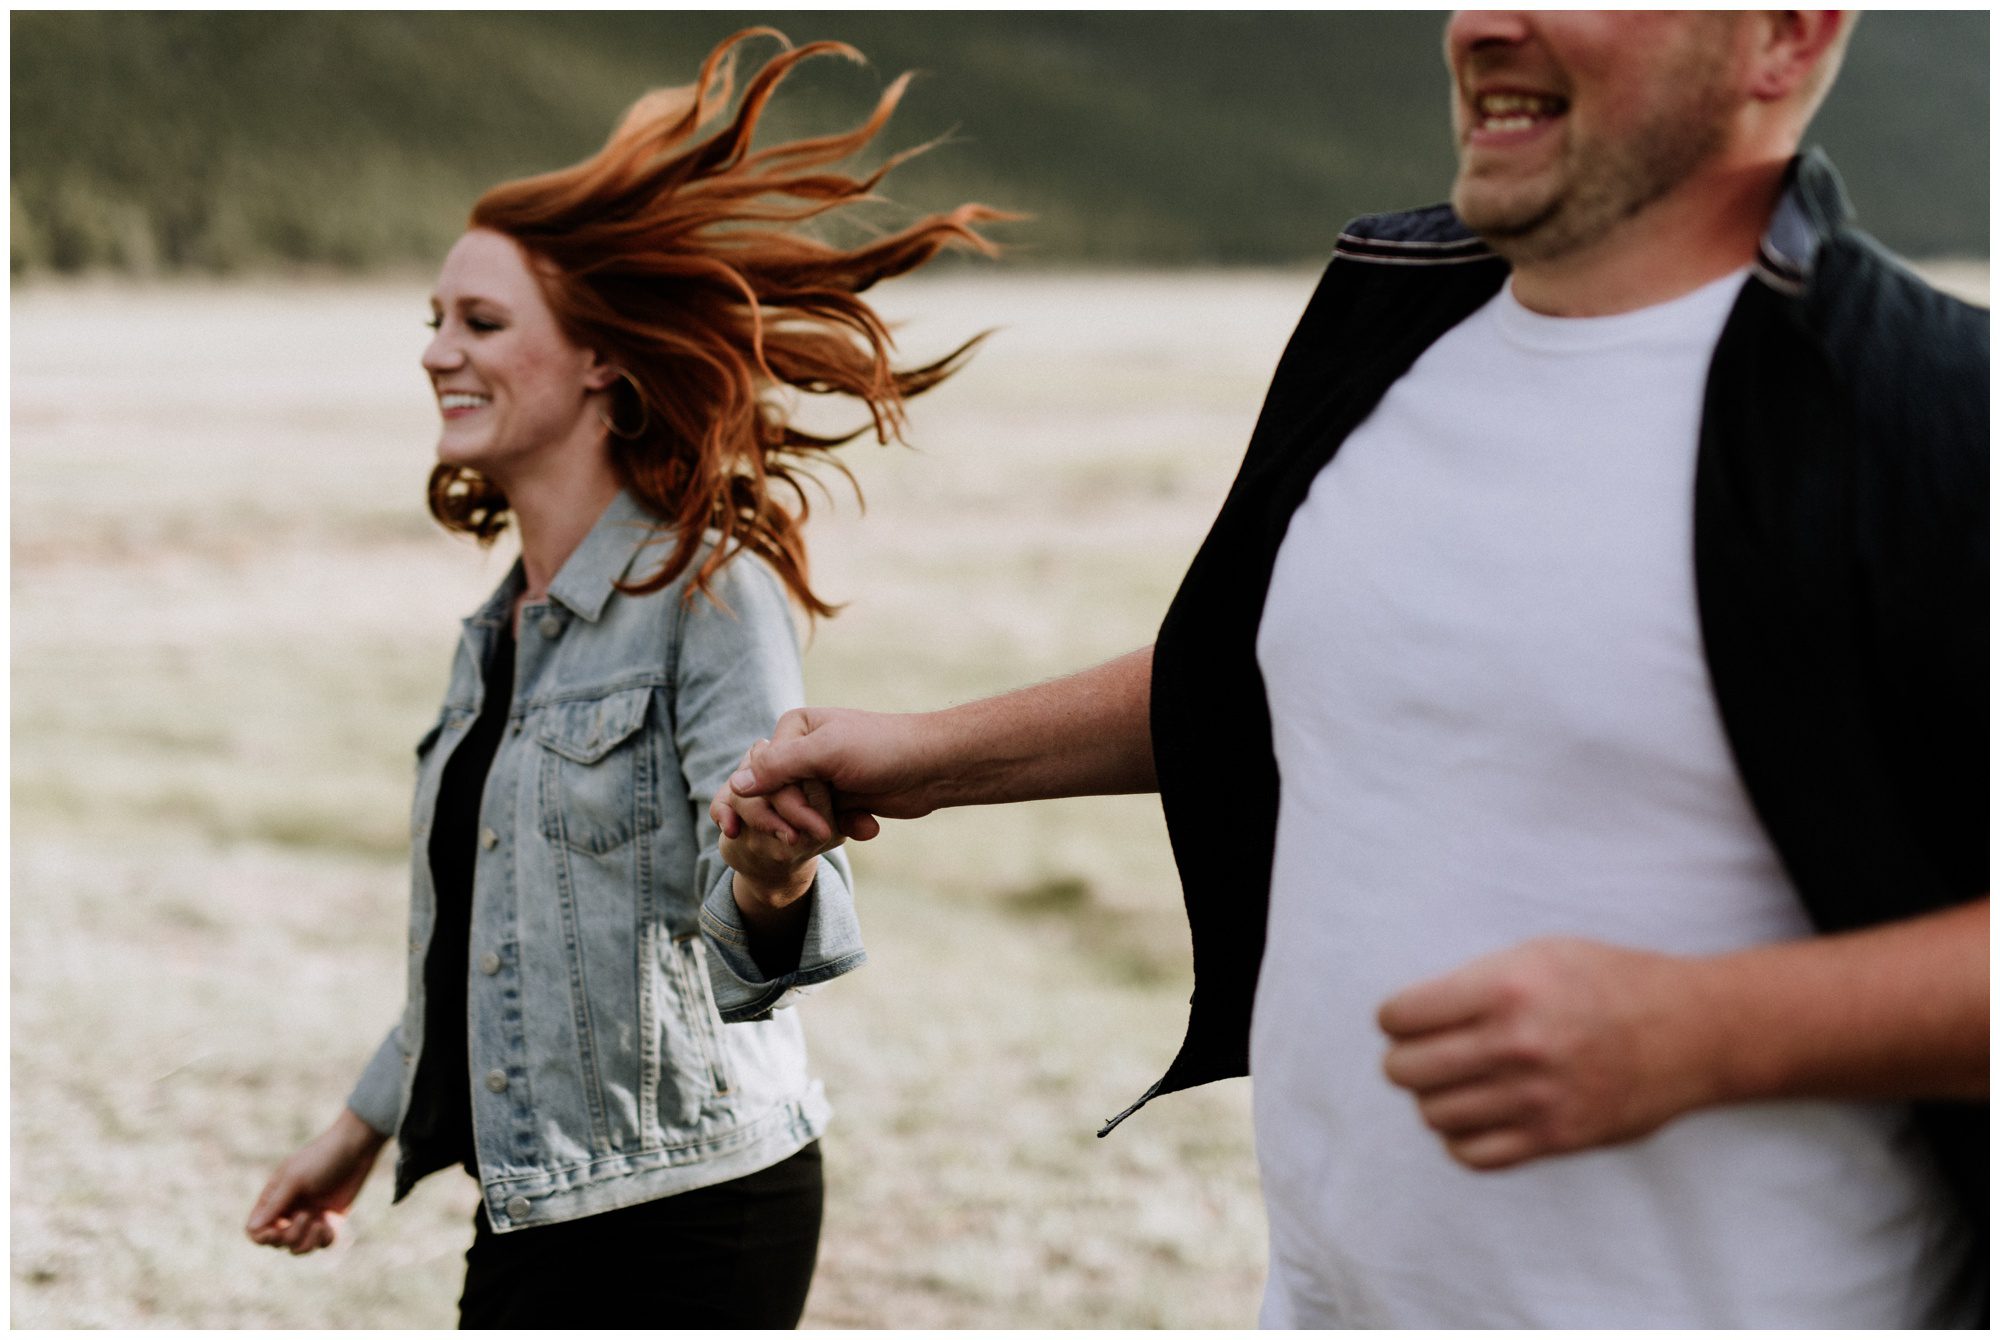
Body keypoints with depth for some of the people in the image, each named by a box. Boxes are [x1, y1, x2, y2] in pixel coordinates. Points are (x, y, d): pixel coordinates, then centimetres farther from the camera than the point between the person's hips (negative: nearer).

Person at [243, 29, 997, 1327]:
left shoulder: (710, 594, -14)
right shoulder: (505, 627, 12)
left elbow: (745, 936, -23)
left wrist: (773, 882, -46)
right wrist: (368, 1123, 30)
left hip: (682, 1221, -9)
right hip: (534, 1210, 9)